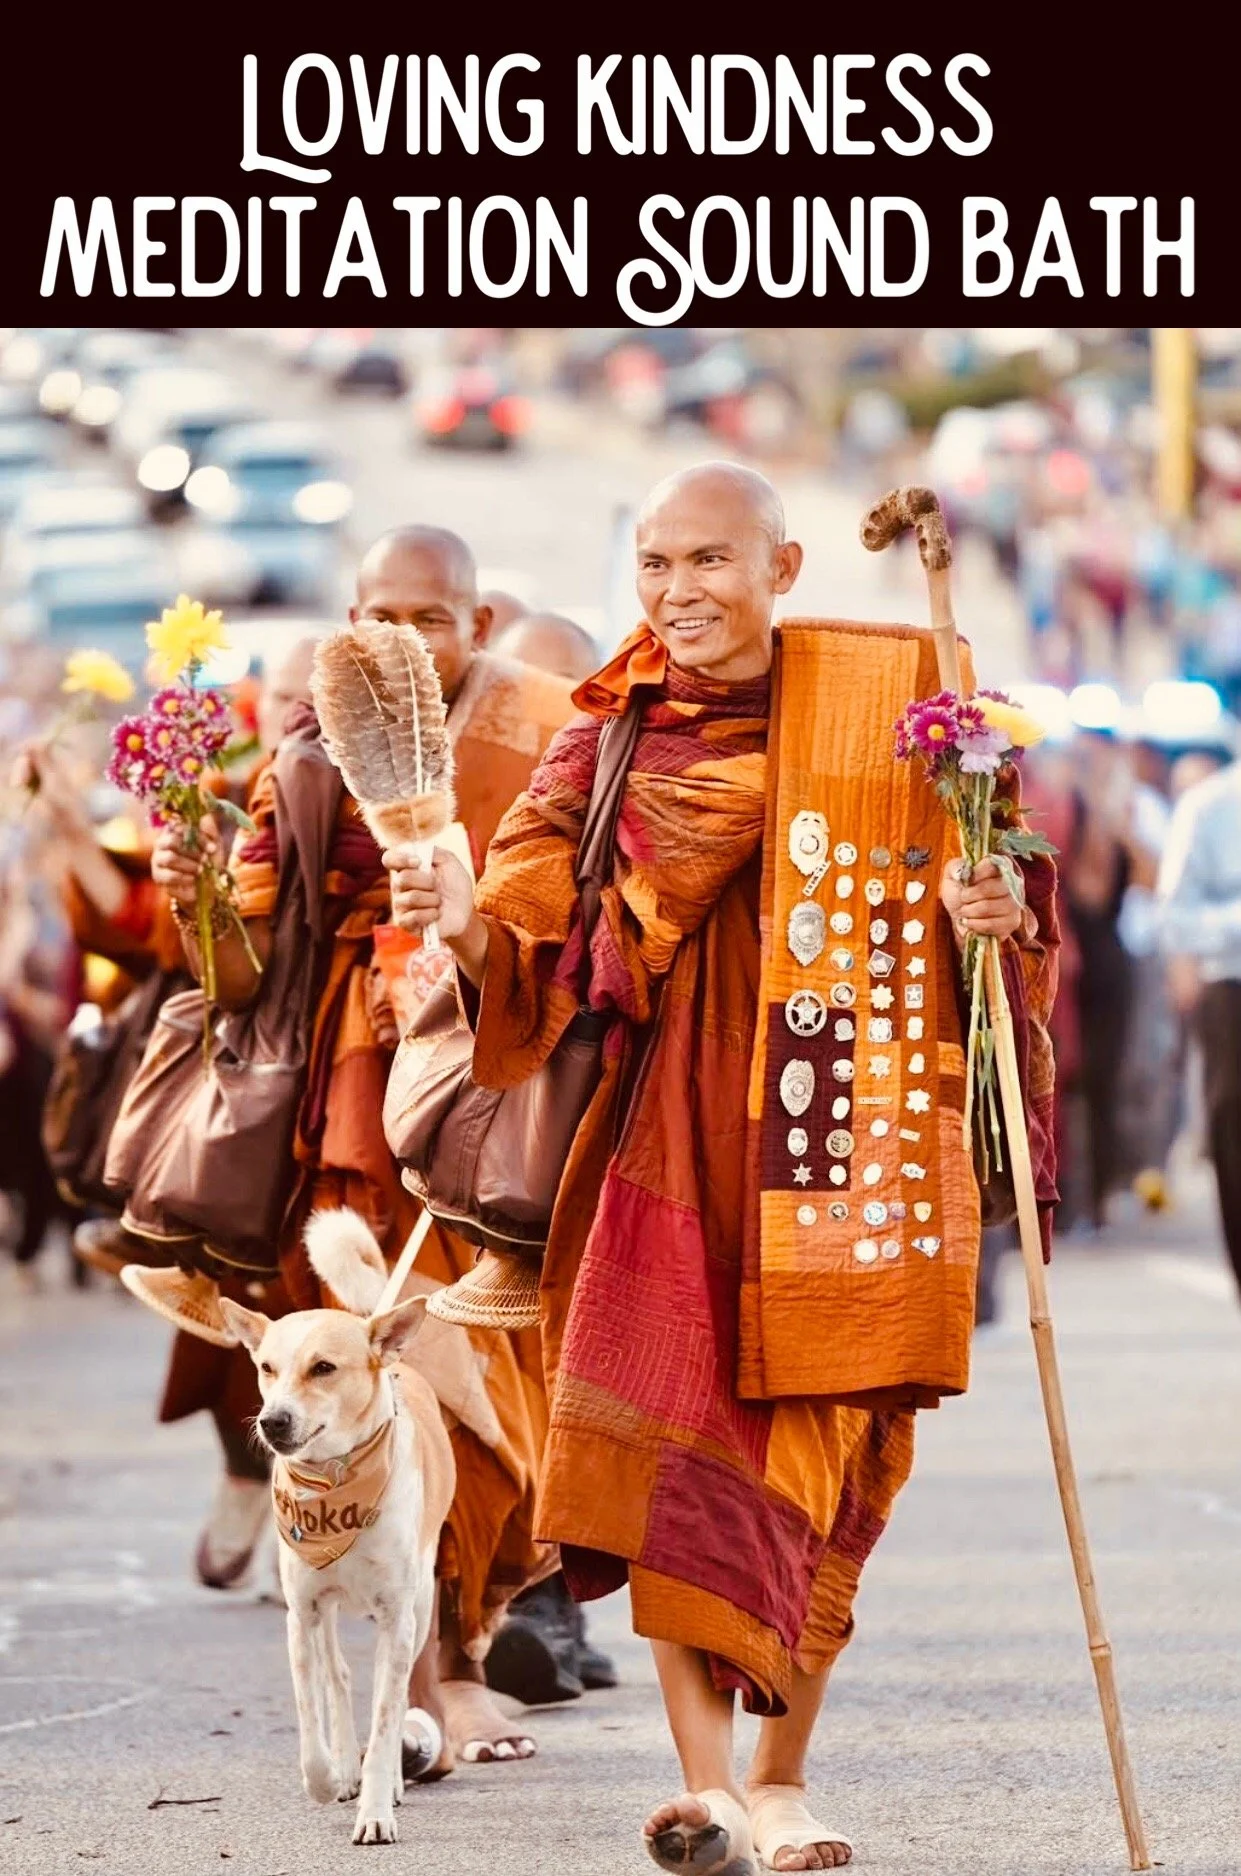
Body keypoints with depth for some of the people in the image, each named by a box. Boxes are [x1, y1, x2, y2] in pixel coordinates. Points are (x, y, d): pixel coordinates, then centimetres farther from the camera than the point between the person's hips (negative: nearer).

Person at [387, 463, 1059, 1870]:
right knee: (674, 1438, -14)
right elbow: (526, 942, -2)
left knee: (817, 1458, 4)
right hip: (681, 1133, 0)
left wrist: (994, 913, -18)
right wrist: (465, 918, -24)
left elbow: (967, 883, 5)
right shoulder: (609, 749, 5)